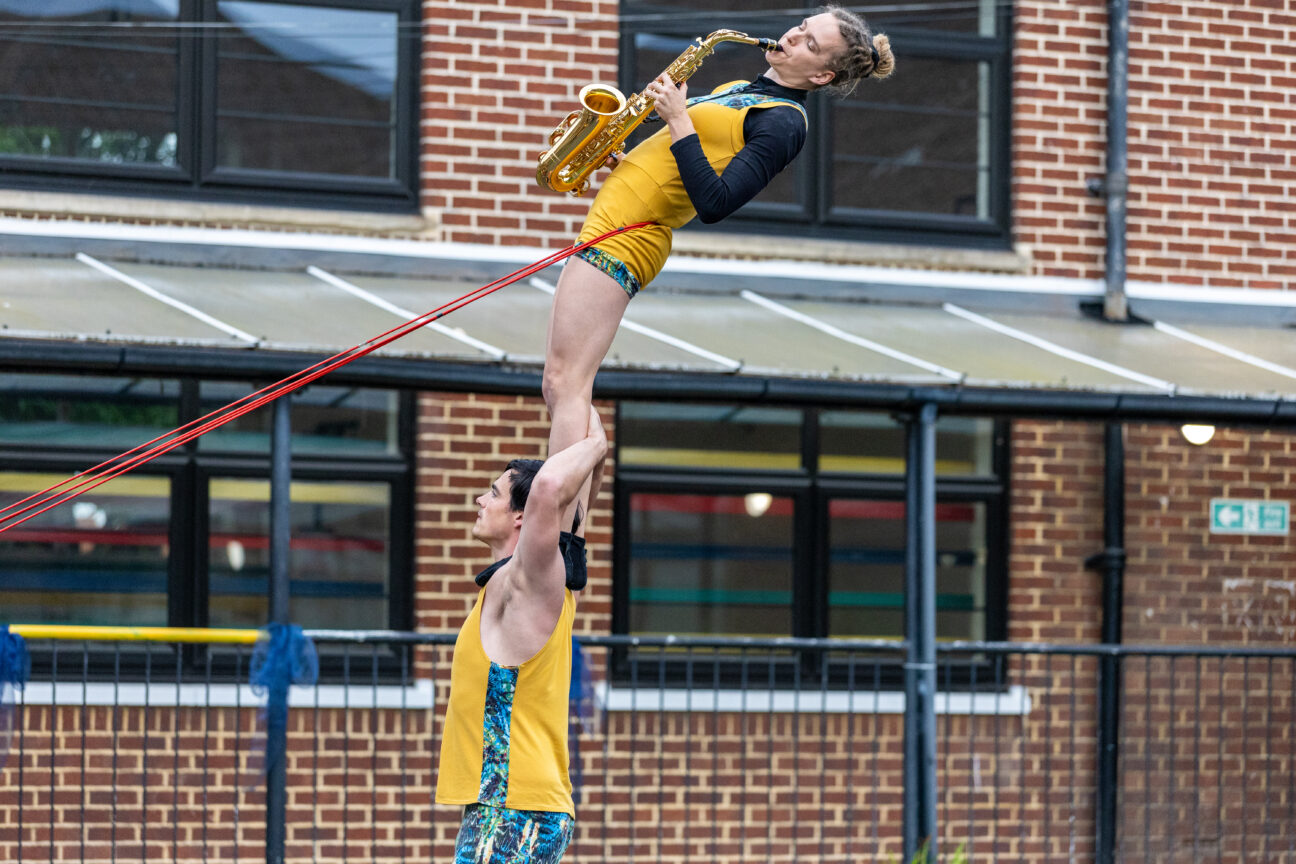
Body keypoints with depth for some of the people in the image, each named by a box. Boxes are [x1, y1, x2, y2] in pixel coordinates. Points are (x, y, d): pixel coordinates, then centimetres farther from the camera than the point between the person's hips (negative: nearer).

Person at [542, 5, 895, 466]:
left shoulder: (785, 122, -9)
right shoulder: (738, 92, 21)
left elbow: (713, 203, -20)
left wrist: (678, 120, -17)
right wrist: (623, 161, 9)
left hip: (626, 236, -10)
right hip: (611, 217, 10)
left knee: (566, 383, -16)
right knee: (558, 388, 8)